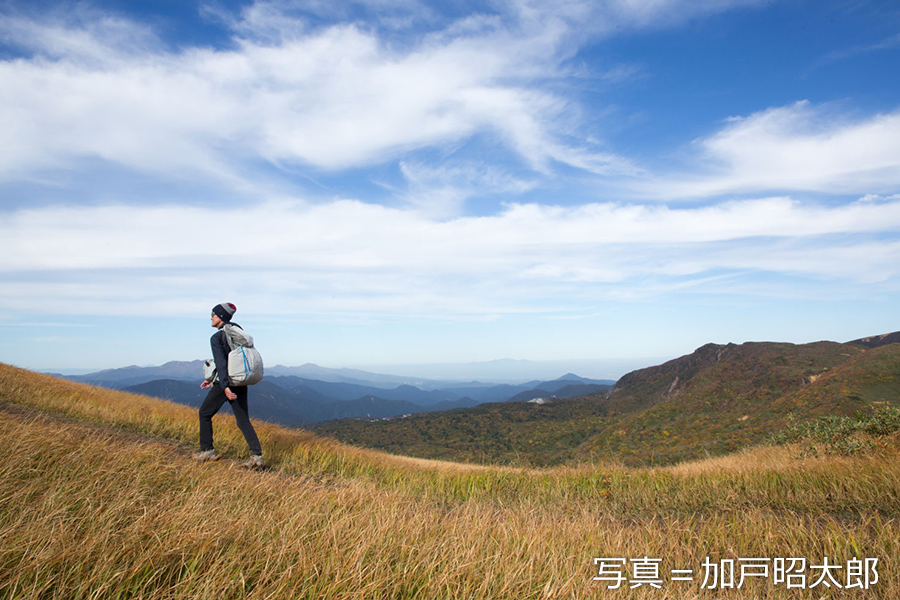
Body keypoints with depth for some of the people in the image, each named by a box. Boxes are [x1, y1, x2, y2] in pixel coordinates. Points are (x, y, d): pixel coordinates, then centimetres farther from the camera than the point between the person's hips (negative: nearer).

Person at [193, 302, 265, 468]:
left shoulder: (216, 337, -11)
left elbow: (220, 362, -23)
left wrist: (225, 387, -30)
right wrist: (213, 380, 26)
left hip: (226, 383, -7)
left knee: (205, 413, 16)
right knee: (243, 420, 5)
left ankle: (207, 451, 23)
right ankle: (257, 456, -8)